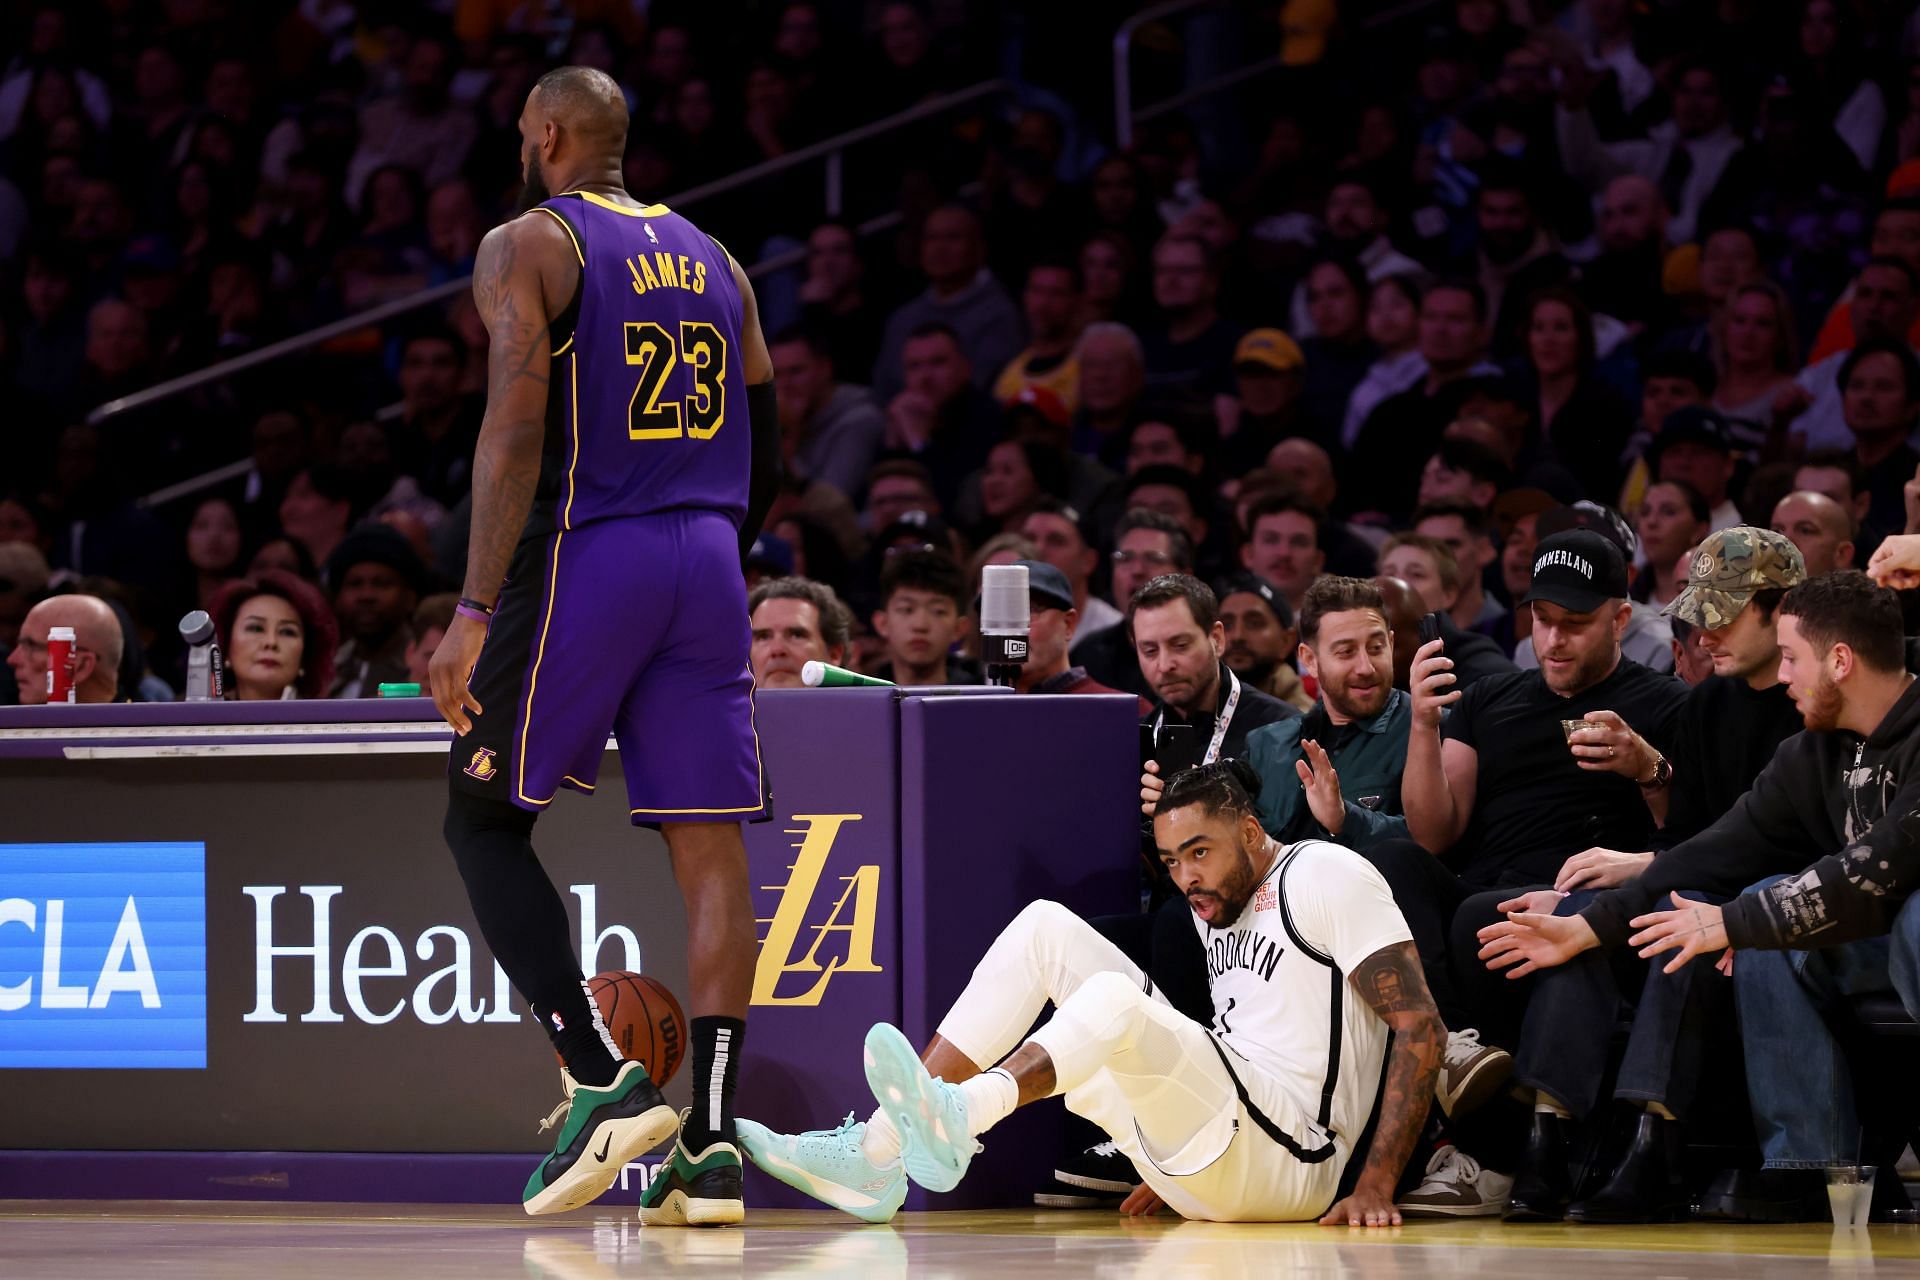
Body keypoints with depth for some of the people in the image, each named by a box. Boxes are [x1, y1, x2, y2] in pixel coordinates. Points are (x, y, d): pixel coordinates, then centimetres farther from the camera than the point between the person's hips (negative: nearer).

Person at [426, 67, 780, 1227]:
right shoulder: (712, 260, 17)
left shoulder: (526, 247, -2)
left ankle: (604, 1082, -7)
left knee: (485, 821, 7)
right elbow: (767, 457, 17)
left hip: (583, 555, -5)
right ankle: (711, 1141, -5)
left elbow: (519, 427, -14)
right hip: (707, 562, 5)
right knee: (709, 845, 2)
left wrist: (477, 613, -16)